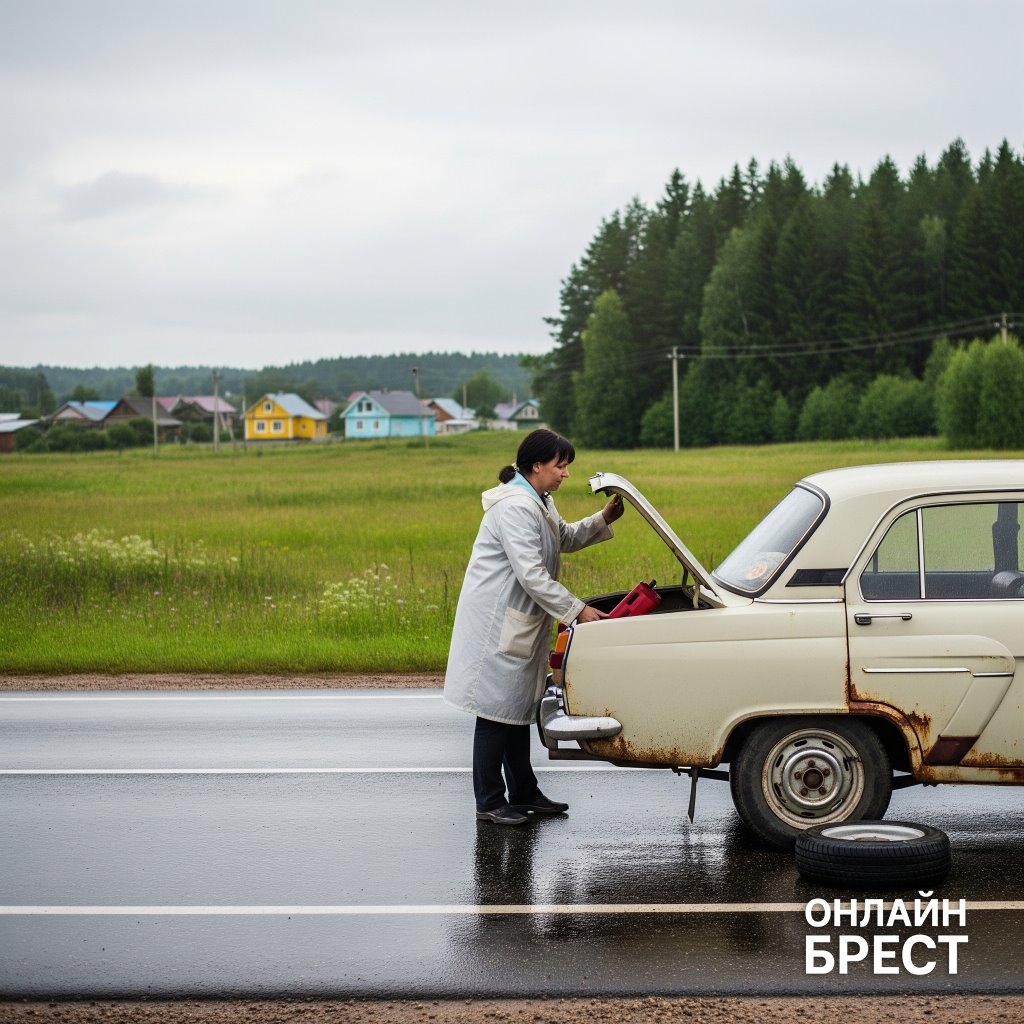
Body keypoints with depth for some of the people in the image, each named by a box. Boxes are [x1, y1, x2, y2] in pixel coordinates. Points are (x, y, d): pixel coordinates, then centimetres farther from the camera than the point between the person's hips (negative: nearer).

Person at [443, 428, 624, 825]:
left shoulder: (539, 502, 10)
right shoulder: (516, 508, -23)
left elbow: (565, 538, 26)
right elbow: (531, 576, -27)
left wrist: (603, 520, 10)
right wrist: (577, 611, -23)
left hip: (520, 621, 11)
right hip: (498, 621, -11)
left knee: (519, 707, 16)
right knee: (497, 708, -4)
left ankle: (523, 793, 26)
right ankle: (489, 802, 4)